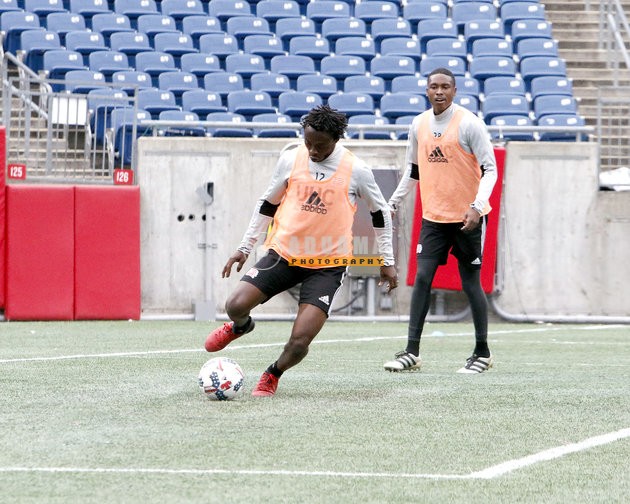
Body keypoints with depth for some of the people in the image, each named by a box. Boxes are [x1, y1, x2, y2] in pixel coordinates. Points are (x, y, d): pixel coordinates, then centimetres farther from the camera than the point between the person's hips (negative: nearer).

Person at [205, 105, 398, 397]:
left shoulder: (356, 170, -7)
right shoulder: (290, 160, -2)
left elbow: (380, 213, 8)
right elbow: (268, 203, 13)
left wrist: (387, 261, 10)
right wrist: (245, 247, 13)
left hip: (328, 266, -2)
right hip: (284, 253, 2)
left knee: (299, 342, -15)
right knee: (236, 305, -17)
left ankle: (273, 376, 19)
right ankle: (240, 326, 23)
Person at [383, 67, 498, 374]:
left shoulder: (468, 124, -11)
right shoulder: (419, 124, 6)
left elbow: (490, 169, -12)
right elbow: (413, 170, 20)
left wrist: (477, 206, -23)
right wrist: (394, 203, 16)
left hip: (468, 218, -5)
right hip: (433, 217, 5)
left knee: (470, 282, 0)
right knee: (422, 277, -3)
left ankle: (482, 353, 12)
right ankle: (412, 352, -2)